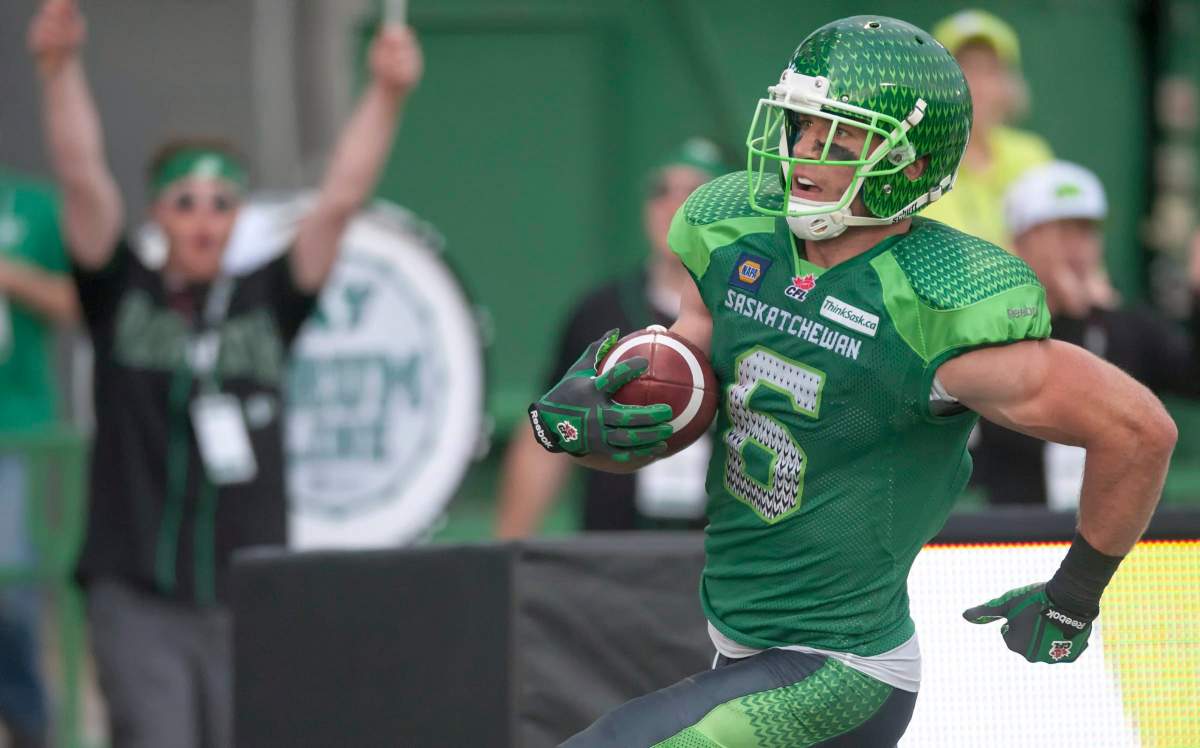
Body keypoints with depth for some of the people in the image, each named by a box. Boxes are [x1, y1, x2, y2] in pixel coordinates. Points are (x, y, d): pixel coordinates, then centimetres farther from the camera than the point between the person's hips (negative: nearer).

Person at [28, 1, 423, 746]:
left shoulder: (267, 304, 7)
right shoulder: (123, 298, 4)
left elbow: (340, 201, -3)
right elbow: (83, 179, -7)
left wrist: (387, 95, -15)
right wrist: (61, 66, -21)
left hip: (246, 596, 2)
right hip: (138, 594, -2)